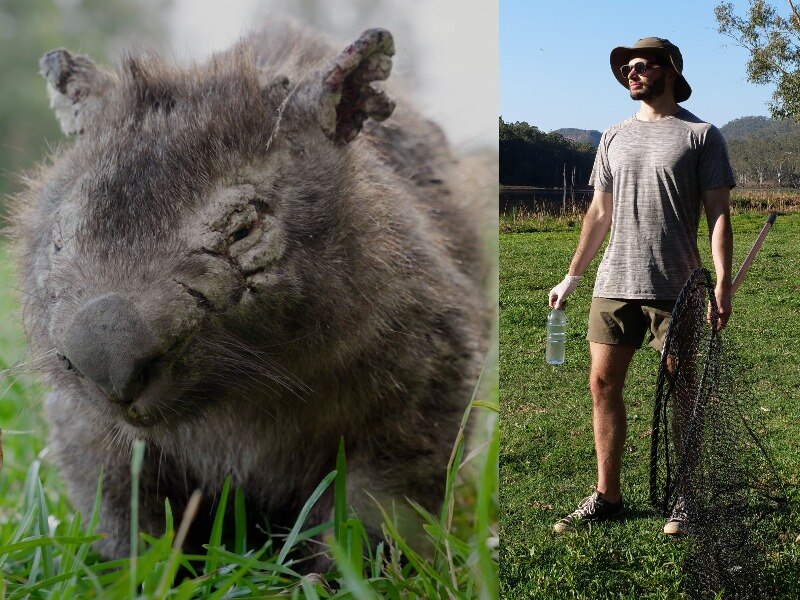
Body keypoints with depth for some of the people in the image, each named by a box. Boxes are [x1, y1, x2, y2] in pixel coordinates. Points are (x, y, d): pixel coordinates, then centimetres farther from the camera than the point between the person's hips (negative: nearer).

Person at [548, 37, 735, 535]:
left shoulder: (701, 134, 1)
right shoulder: (614, 138, 15)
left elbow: (718, 212, -3)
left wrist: (723, 281, -13)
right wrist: (572, 276, 17)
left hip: (675, 289, -5)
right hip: (614, 284, 5)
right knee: (603, 384, 4)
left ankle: (683, 499, 14)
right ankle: (607, 496, 14)